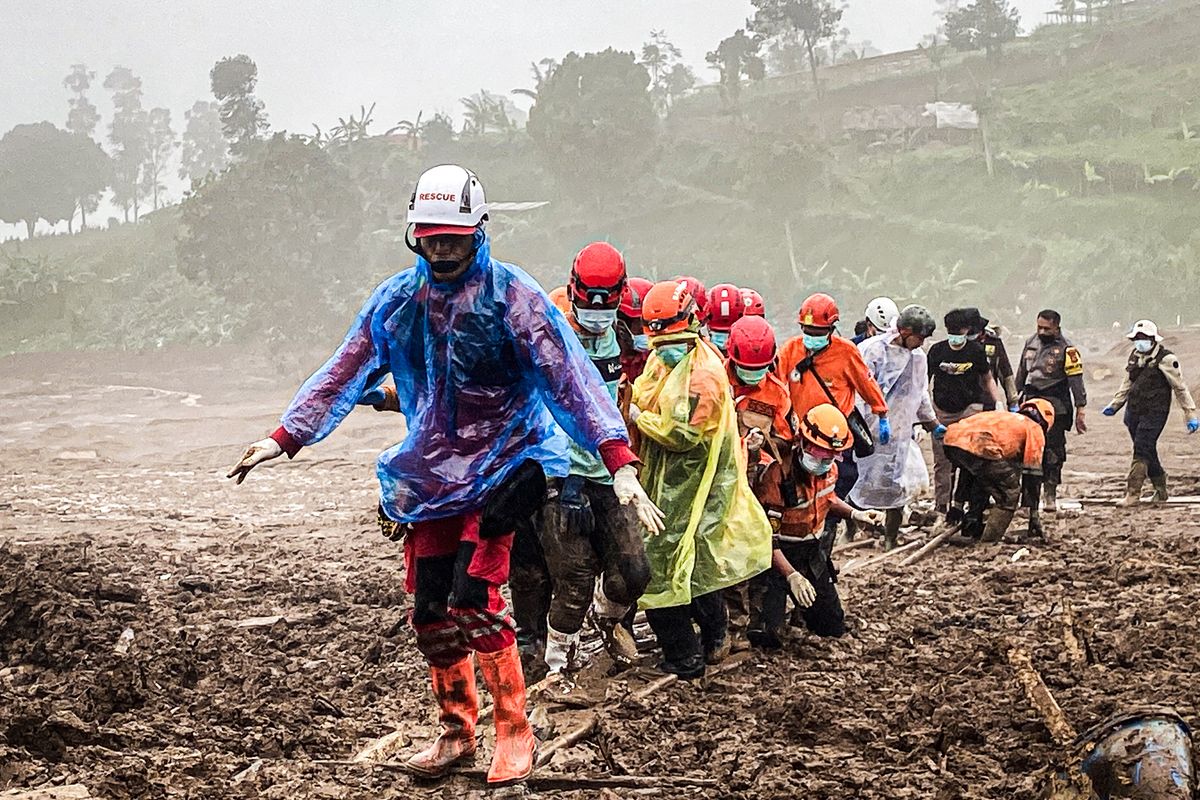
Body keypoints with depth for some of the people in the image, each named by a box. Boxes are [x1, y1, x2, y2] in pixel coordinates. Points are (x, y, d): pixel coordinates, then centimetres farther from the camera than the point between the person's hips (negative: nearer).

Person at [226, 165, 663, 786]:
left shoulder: (510, 295, -12)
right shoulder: (397, 299, 2)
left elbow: (569, 376, -19)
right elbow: (344, 373, 6)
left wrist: (619, 462, -28)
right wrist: (285, 438, -3)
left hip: (502, 465, -5)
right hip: (430, 472, 5)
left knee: (472, 603, -16)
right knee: (430, 611, 5)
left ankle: (514, 733, 0)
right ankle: (456, 730, 24)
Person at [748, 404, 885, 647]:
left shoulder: (829, 468, -5)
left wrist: (856, 514, 1)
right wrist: (791, 576, -33)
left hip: (811, 554, 7)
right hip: (778, 555, -7)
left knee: (834, 628, 9)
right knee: (767, 637, -17)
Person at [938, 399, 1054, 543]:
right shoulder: (1034, 429, 23)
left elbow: (968, 466, 41)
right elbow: (1032, 475, 16)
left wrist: (959, 504, 43)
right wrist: (1034, 517, 20)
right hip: (979, 446, -7)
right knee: (1009, 493, 11)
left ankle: (972, 531, 31)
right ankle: (989, 541, 6)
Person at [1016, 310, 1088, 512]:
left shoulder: (1066, 350, -7)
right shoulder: (1031, 343, 11)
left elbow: (1076, 381, -8)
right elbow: (1021, 373, 21)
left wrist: (1080, 411, -12)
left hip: (1055, 406, -5)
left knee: (1053, 451, -5)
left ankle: (1050, 495, 0)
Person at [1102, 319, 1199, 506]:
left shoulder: (1165, 359, -9)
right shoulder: (1135, 357, 13)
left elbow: (1181, 388, -6)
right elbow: (1127, 384, 25)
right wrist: (1114, 405, 17)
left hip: (1155, 412, -7)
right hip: (1134, 412, 7)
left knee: (1142, 451, -12)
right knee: (1148, 453, 12)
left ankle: (1133, 494, -14)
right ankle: (1161, 490, 25)